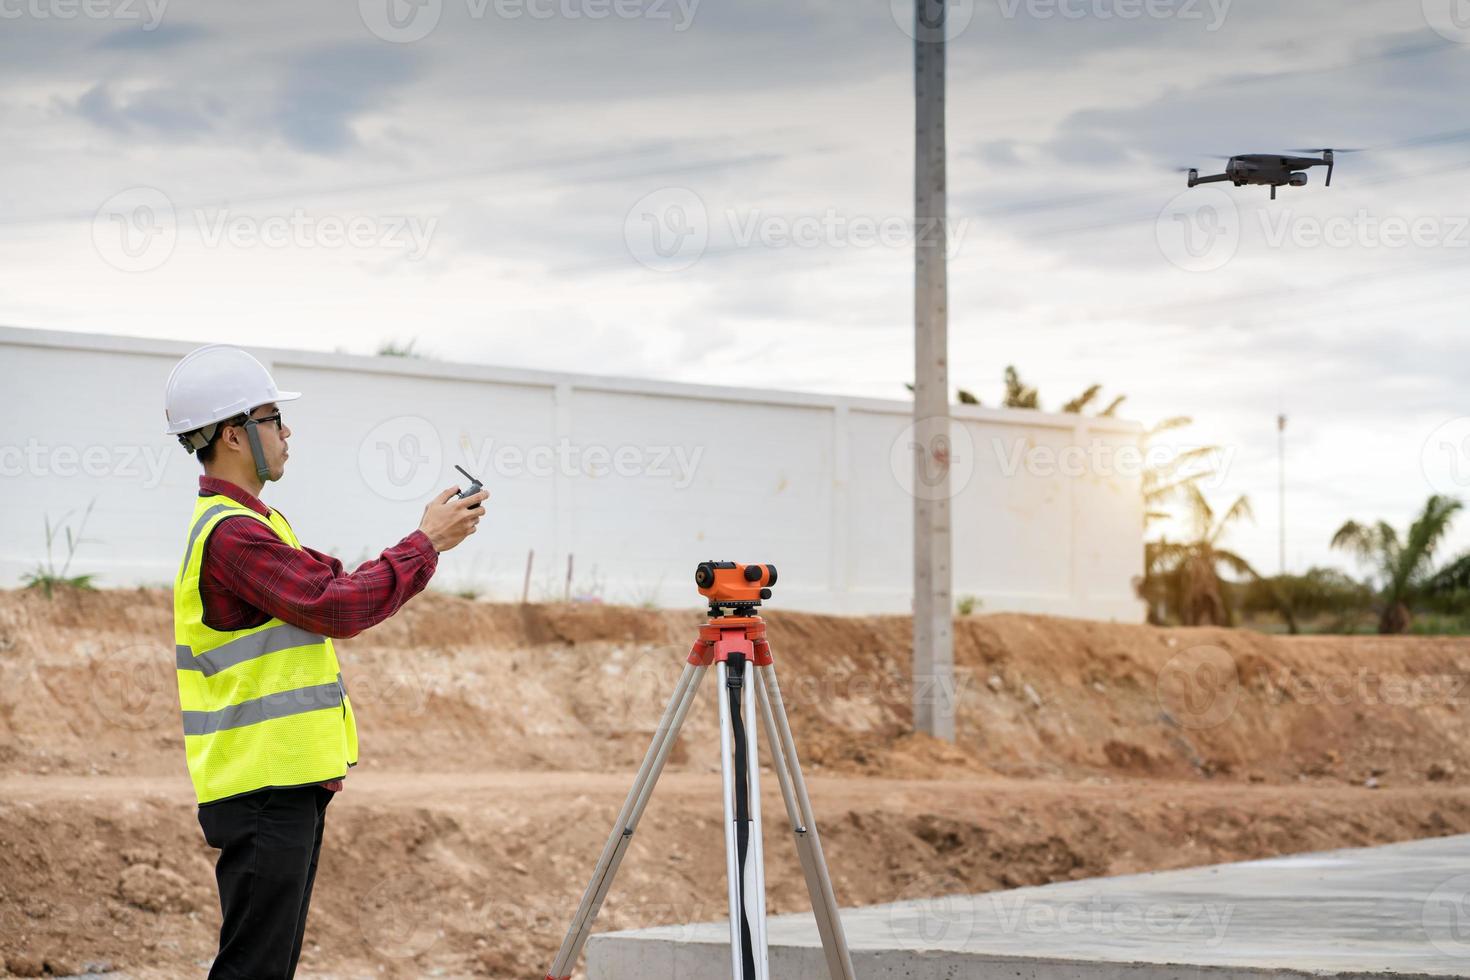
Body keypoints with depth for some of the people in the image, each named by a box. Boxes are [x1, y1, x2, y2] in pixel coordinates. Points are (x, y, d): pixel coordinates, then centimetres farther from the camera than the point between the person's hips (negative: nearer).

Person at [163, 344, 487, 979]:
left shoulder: (244, 522, 18)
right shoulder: (230, 534, -17)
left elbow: (329, 585, 21)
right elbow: (337, 606, -23)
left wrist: (427, 541, 10)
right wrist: (426, 543, -14)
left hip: (284, 784, 11)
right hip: (263, 786, -11)